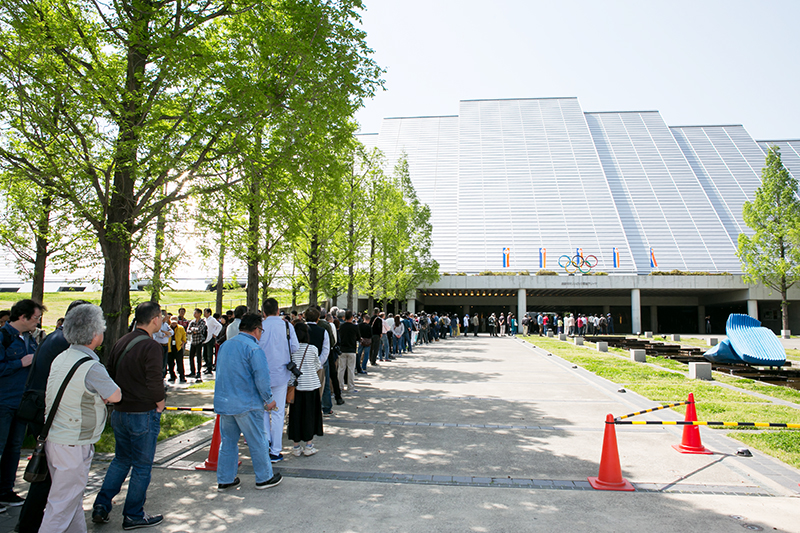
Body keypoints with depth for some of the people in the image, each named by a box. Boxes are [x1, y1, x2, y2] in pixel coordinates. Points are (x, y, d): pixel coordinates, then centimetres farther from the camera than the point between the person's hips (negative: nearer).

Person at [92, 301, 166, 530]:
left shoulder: (121, 342, 5)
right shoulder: (151, 346, -19)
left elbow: (110, 374, 12)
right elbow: (154, 381, -24)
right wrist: (160, 403, -7)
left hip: (119, 412, 7)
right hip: (143, 414, -7)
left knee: (121, 460, 23)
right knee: (142, 466, 7)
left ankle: (101, 505, 22)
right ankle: (133, 516, 17)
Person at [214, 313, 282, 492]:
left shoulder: (225, 345, 10)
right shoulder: (254, 349, -15)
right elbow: (262, 378, -19)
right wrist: (269, 399, -6)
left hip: (223, 402, 7)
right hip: (246, 404, -7)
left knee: (227, 441, 16)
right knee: (257, 442, 6)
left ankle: (225, 480, 23)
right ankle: (264, 478, 18)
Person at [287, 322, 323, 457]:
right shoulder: (312, 349, -9)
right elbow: (317, 366, 3)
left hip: (295, 384, 1)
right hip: (311, 384, -1)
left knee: (295, 414, 9)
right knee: (309, 414, 9)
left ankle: (296, 446, 16)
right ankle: (309, 446, 15)